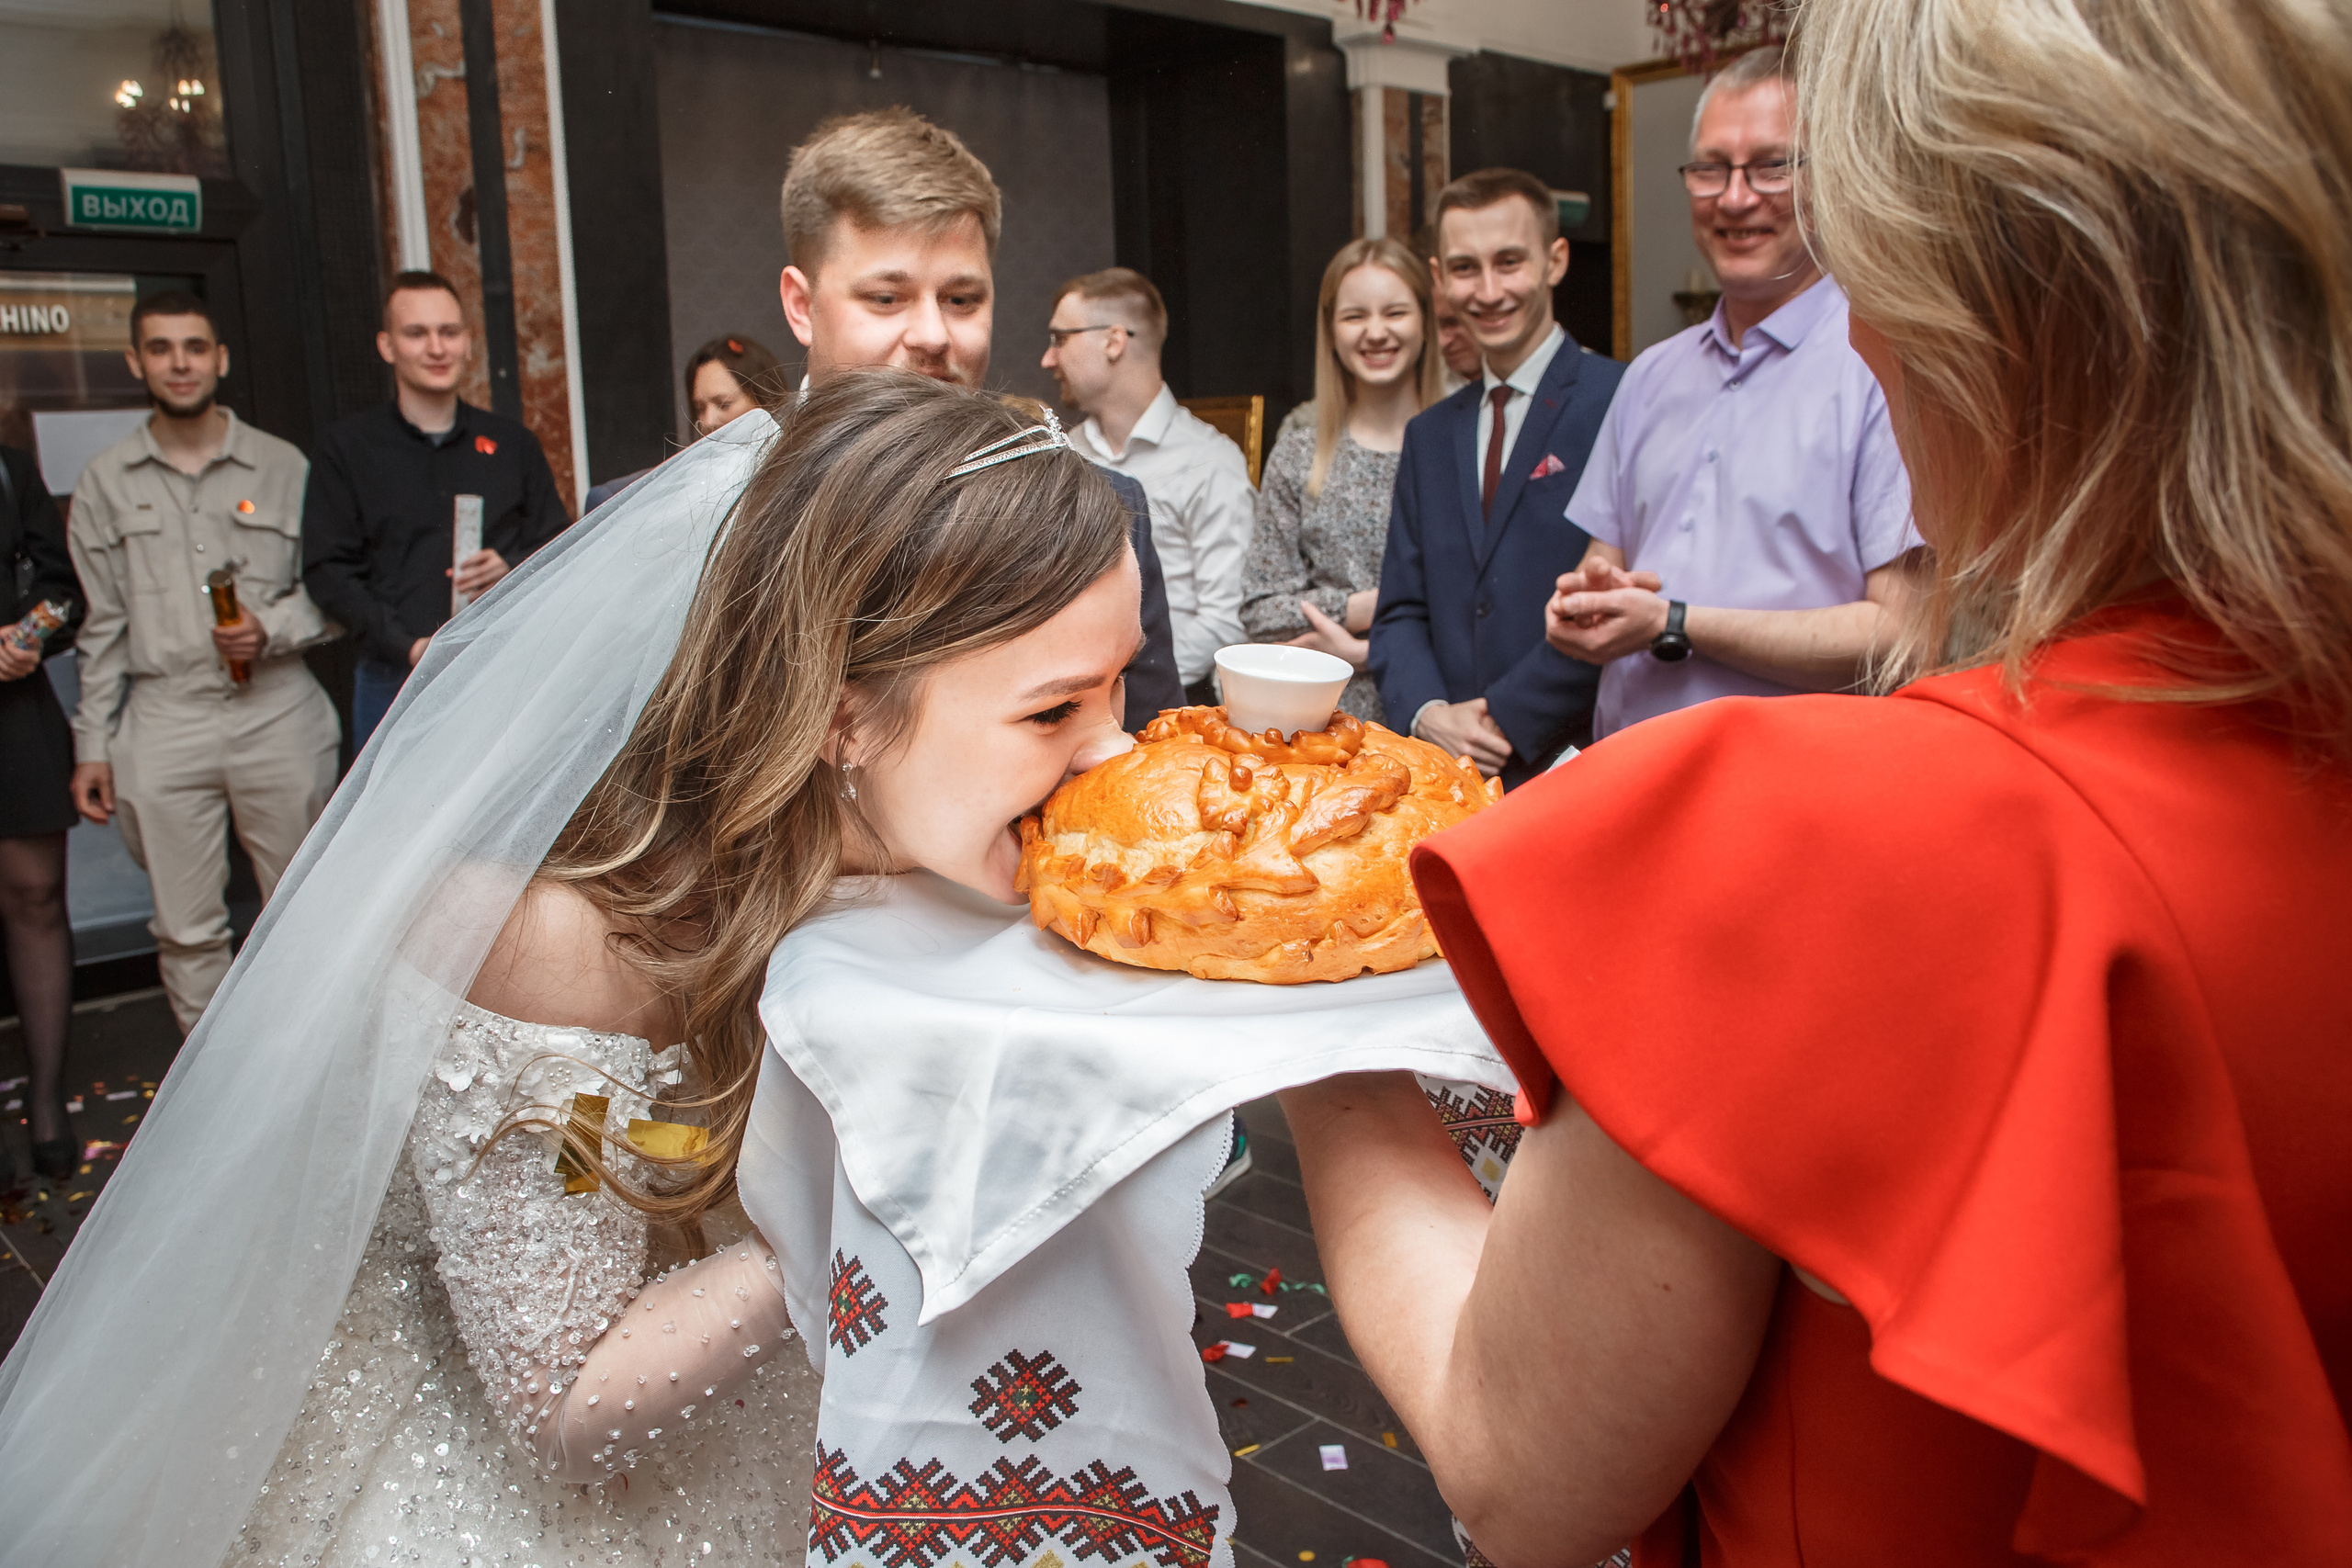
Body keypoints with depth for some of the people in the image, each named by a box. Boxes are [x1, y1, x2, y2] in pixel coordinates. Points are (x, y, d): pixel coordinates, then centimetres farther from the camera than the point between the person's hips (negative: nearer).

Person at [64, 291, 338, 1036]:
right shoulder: (106, 481, 8)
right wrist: (92, 746, 7)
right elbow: (101, 626, 9)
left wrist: (272, 632, -12)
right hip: (163, 728, 1)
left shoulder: (282, 465, 6)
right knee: (186, 929, 5)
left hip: (279, 716, -1)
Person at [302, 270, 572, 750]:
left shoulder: (511, 443, 13)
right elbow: (327, 572, 0)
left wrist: (512, 569, -8)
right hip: (395, 682, -1)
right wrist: (408, 647, -13)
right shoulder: (346, 448, 6)